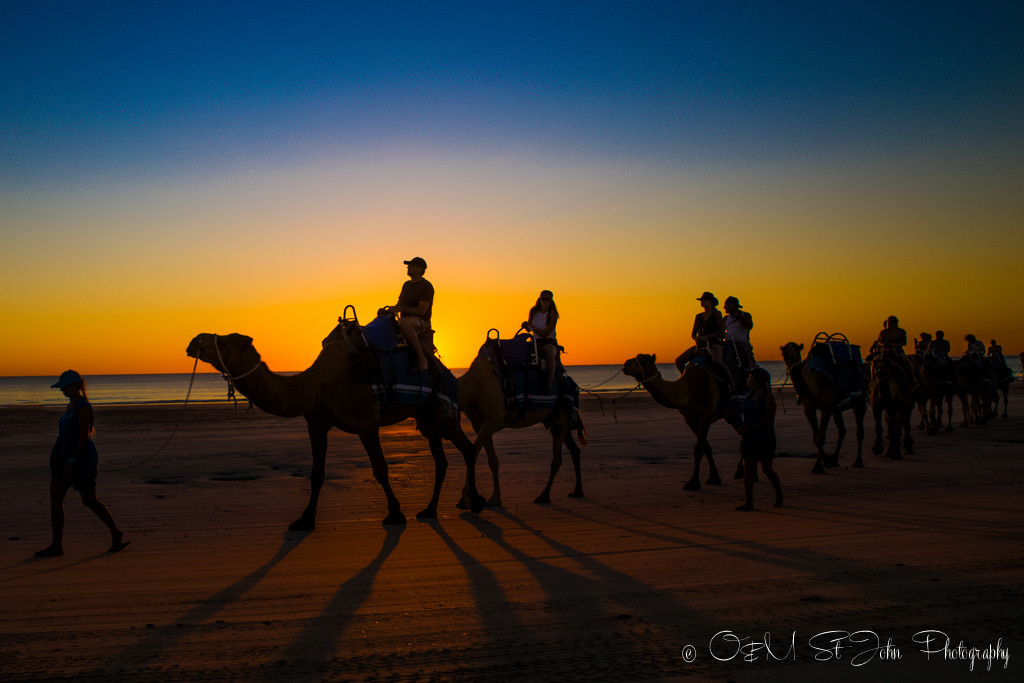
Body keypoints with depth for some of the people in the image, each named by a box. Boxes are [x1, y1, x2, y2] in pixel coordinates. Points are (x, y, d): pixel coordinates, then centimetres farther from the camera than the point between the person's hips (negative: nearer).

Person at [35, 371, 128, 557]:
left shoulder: (83, 407, -17)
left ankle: (116, 533, 16)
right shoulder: (72, 404, 13)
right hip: (66, 456, 9)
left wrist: (71, 461, -24)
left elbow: (85, 437, -21)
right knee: (55, 497, 1)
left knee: (90, 501, 0)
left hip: (81, 458, -9)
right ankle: (56, 545, 3)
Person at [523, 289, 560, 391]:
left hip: (549, 341, -4)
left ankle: (550, 383, -41)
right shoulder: (533, 312, 12)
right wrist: (526, 326, -6)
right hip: (536, 341, 4)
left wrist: (532, 326, -13)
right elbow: (529, 330, 17)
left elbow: (546, 333, -10)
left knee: (550, 353, -38)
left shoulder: (552, 314, -2)